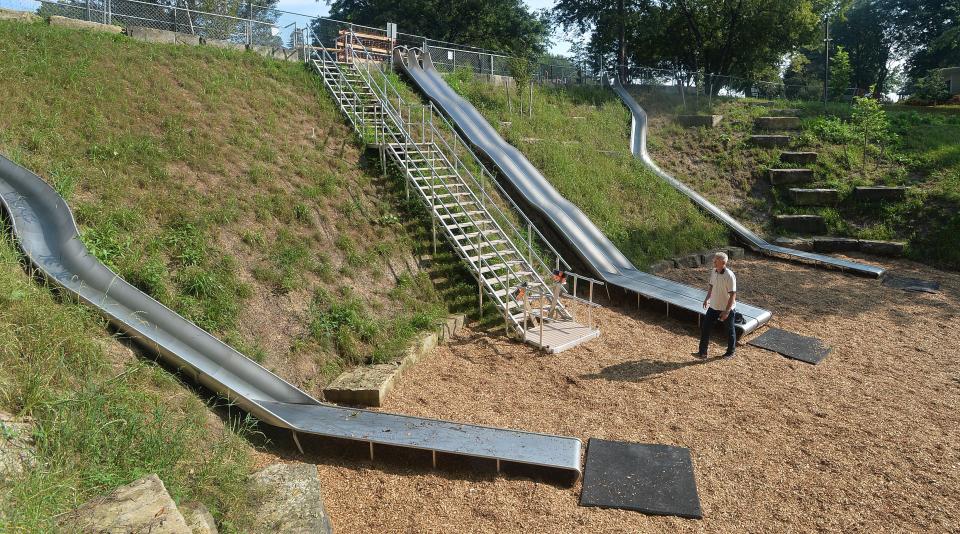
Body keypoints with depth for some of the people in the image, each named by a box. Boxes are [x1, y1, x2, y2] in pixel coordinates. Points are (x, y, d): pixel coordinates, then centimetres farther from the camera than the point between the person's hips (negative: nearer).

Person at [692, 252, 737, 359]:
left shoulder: (729, 276, -24)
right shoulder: (713, 271, -3)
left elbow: (733, 295, -23)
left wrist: (726, 311, -24)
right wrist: (707, 299, 18)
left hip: (727, 309, -6)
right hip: (713, 306, 7)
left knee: (729, 330, 14)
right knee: (705, 327, 4)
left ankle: (731, 352, 34)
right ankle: (702, 352, 11)